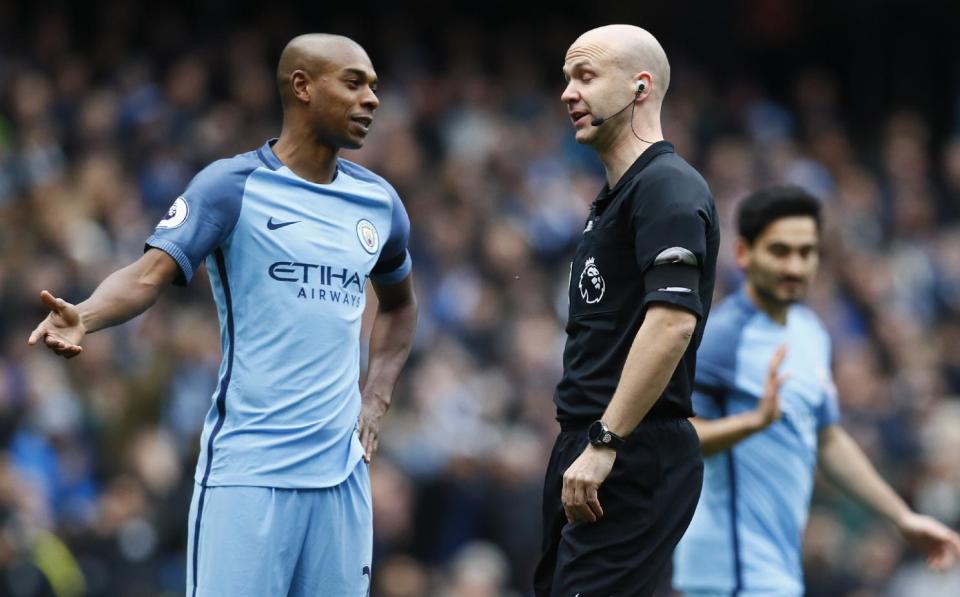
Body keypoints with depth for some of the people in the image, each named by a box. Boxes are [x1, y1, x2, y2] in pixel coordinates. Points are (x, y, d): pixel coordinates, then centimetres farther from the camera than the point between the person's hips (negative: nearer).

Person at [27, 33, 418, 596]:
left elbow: (399, 304, 30)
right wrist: (85, 316, -35)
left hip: (341, 471, 5)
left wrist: (375, 399, 15)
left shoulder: (378, 201, 12)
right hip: (247, 469, -5)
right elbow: (151, 273, -15)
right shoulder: (231, 185, -4)